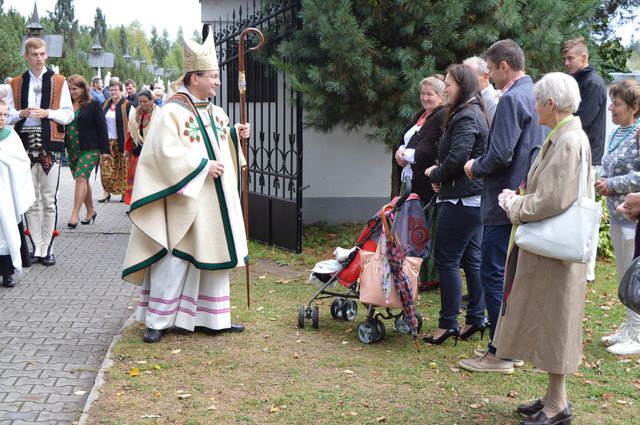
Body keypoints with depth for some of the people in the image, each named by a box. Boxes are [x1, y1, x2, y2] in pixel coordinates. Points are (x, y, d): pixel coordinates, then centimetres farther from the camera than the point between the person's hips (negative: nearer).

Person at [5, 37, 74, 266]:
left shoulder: (59, 82, 5)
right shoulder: (16, 84, 12)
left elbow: (69, 114, 3)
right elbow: (7, 115, 10)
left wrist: (47, 113, -13)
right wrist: (22, 113, -10)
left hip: (50, 145, -2)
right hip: (25, 145, 2)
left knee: (49, 200, 0)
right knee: (31, 200, 5)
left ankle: (47, 248, 7)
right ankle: (36, 248, 12)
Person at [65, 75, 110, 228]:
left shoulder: (93, 105, -3)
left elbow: (102, 127, -3)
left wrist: (105, 150, -6)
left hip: (90, 149, -5)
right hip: (72, 150, 5)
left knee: (81, 178, -17)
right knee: (82, 180, 12)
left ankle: (75, 214, -17)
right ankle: (91, 211, 25)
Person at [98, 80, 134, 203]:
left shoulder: (127, 106, -3)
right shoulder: (105, 105, 12)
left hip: (121, 142, -4)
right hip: (107, 141, 4)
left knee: (122, 167, 2)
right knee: (105, 166, -4)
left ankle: (124, 192, 11)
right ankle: (106, 192, 1)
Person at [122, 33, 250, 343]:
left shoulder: (215, 113, 13)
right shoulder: (173, 112, -12)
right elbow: (167, 152, -20)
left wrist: (236, 134, 5)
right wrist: (203, 165, -19)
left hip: (214, 201, 8)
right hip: (184, 202, -8)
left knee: (214, 258, 11)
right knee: (175, 259, -4)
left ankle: (213, 319, 21)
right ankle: (156, 321, 7)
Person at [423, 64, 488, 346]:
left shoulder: (465, 117, -16)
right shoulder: (475, 114, 17)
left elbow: (457, 157, -24)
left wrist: (435, 175, -6)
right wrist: (441, 176, 6)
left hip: (461, 200, -11)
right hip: (476, 198, 11)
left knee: (447, 260, -5)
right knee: (471, 259, 14)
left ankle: (447, 323, 0)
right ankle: (476, 318, 20)